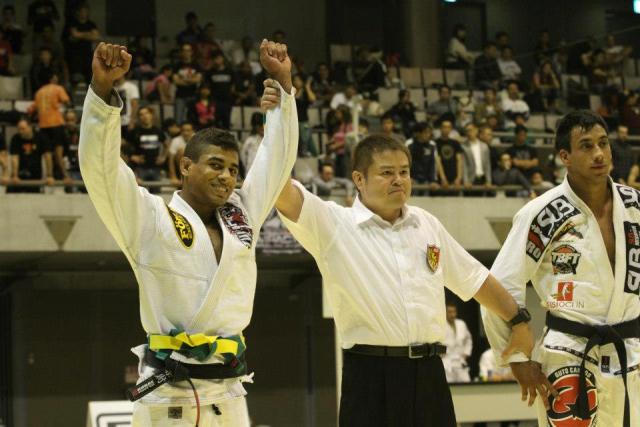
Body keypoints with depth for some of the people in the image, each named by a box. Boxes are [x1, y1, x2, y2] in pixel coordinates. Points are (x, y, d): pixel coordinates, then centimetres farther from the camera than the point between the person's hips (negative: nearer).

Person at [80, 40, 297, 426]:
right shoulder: (151, 219, 0)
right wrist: (103, 87, -23)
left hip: (229, 394, 6)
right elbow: (100, 165, -11)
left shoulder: (241, 215, 16)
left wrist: (283, 82, 16)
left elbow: (277, 157, 20)